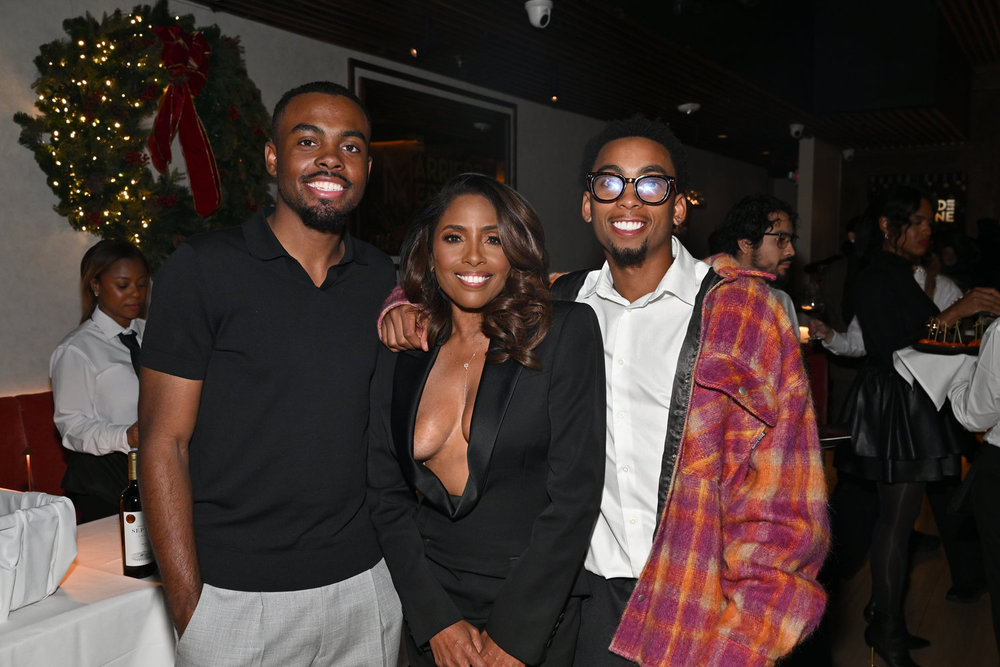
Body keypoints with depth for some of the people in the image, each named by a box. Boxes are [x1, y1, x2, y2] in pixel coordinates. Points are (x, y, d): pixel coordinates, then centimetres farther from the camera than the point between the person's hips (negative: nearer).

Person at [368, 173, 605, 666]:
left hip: (538, 619, -3)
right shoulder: (401, 354, 0)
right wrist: (435, 621, -7)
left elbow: (575, 493, -14)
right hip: (428, 604, 3)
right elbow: (387, 495, 1)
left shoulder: (567, 333, -11)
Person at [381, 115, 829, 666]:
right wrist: (408, 307, -3)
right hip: (594, 599, 3)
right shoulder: (562, 304, 2)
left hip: (701, 612, -3)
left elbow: (783, 499, -11)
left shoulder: (742, 308, -9)